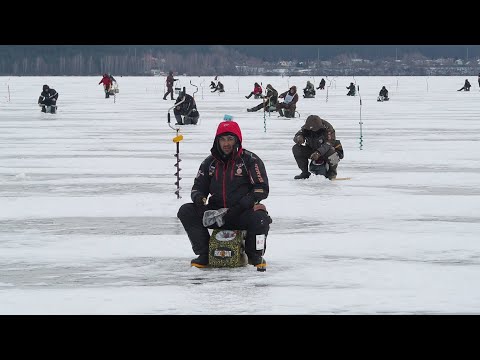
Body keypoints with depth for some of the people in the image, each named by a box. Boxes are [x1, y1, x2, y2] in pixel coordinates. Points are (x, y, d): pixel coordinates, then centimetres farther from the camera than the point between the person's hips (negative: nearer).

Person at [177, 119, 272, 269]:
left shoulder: (250, 160, -3)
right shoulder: (210, 162, 11)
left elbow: (262, 188, -8)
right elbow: (199, 187, 16)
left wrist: (242, 205, -20)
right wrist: (199, 198, -10)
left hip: (243, 214, -4)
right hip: (216, 213, 4)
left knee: (260, 218, -36)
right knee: (186, 211, -16)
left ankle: (255, 255, -5)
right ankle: (204, 254, -11)